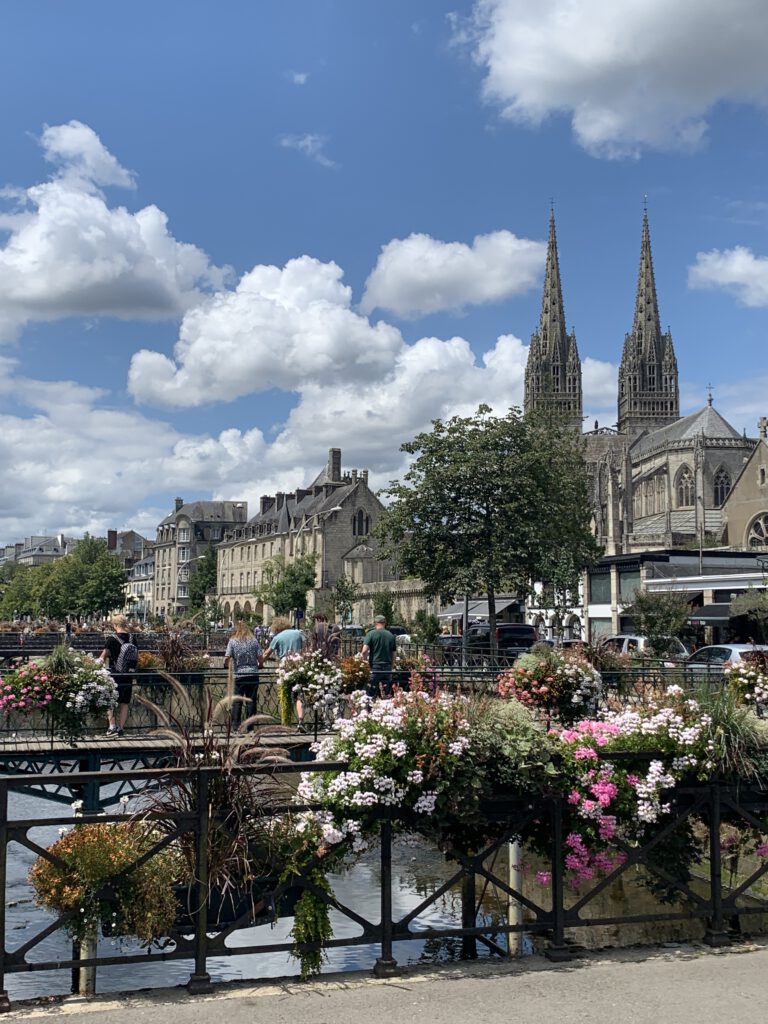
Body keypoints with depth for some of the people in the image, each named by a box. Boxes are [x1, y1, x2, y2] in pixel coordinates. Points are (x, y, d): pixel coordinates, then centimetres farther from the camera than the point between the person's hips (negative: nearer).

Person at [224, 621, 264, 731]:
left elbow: (226, 658, -7)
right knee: (251, 700, 5)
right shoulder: (254, 641, 4)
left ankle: (235, 725, 1)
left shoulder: (232, 641, 0)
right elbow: (261, 658, 0)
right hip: (253, 674, 1)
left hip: (239, 675, -1)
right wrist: (260, 666, 20)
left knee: (237, 701, 5)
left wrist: (226, 666, 14)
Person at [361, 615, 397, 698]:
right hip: (388, 668, 3)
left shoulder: (371, 634, -5)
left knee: (371, 694, 0)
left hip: (375, 667, -3)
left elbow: (364, 651, -15)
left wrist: (365, 658, 6)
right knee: (387, 694, 8)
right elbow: (393, 655, 11)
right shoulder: (390, 635, 6)